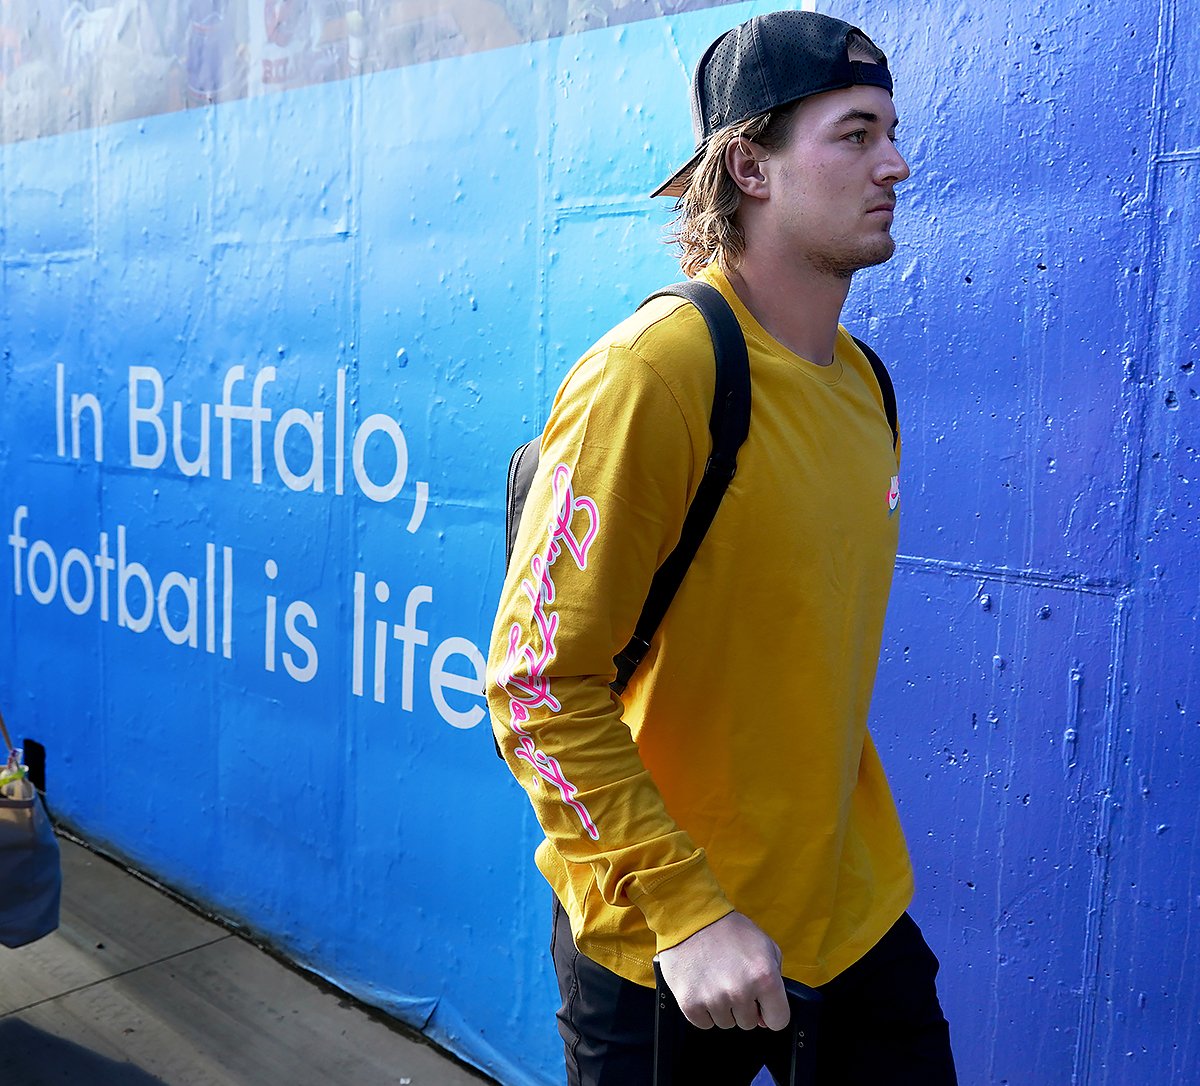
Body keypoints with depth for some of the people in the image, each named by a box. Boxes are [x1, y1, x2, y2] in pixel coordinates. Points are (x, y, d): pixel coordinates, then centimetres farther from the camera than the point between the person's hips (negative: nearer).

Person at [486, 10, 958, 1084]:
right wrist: (686, 909, -23)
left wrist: (849, 858, 12)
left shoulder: (860, 378, 3)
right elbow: (539, 683, -22)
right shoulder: (654, 372, -21)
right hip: (662, 947, -6)